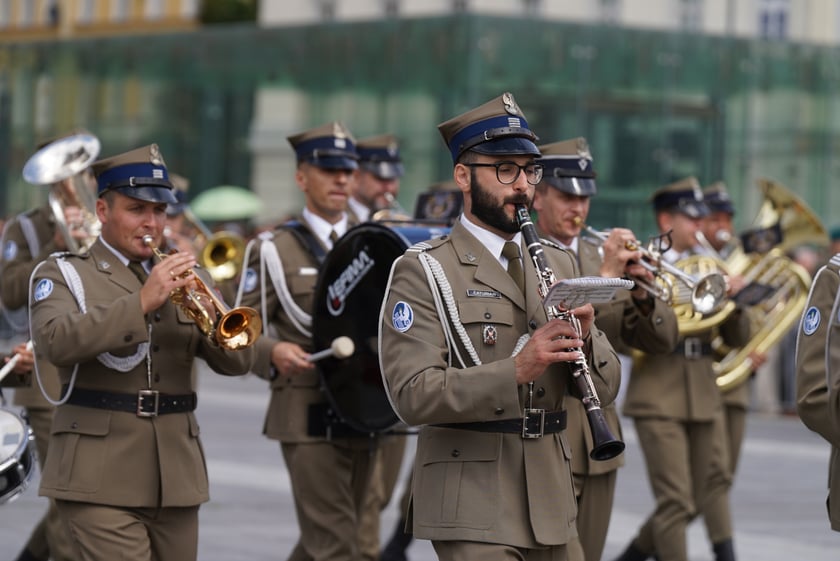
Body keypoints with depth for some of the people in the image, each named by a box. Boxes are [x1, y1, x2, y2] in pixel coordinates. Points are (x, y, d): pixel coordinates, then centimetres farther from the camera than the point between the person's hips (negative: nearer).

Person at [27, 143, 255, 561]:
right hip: (101, 479, -5)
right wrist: (141, 301, -24)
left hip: (176, 478, 5)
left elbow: (237, 361, 6)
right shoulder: (62, 275, 3)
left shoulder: (182, 278, 16)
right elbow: (56, 343, -18)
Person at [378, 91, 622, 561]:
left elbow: (604, 387, 11)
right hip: (474, 511, -6)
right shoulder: (423, 271, -5)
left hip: (551, 505, 6)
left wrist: (583, 338, -10)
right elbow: (413, 394, -16)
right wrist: (516, 370, -27)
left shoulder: (558, 264, 14)